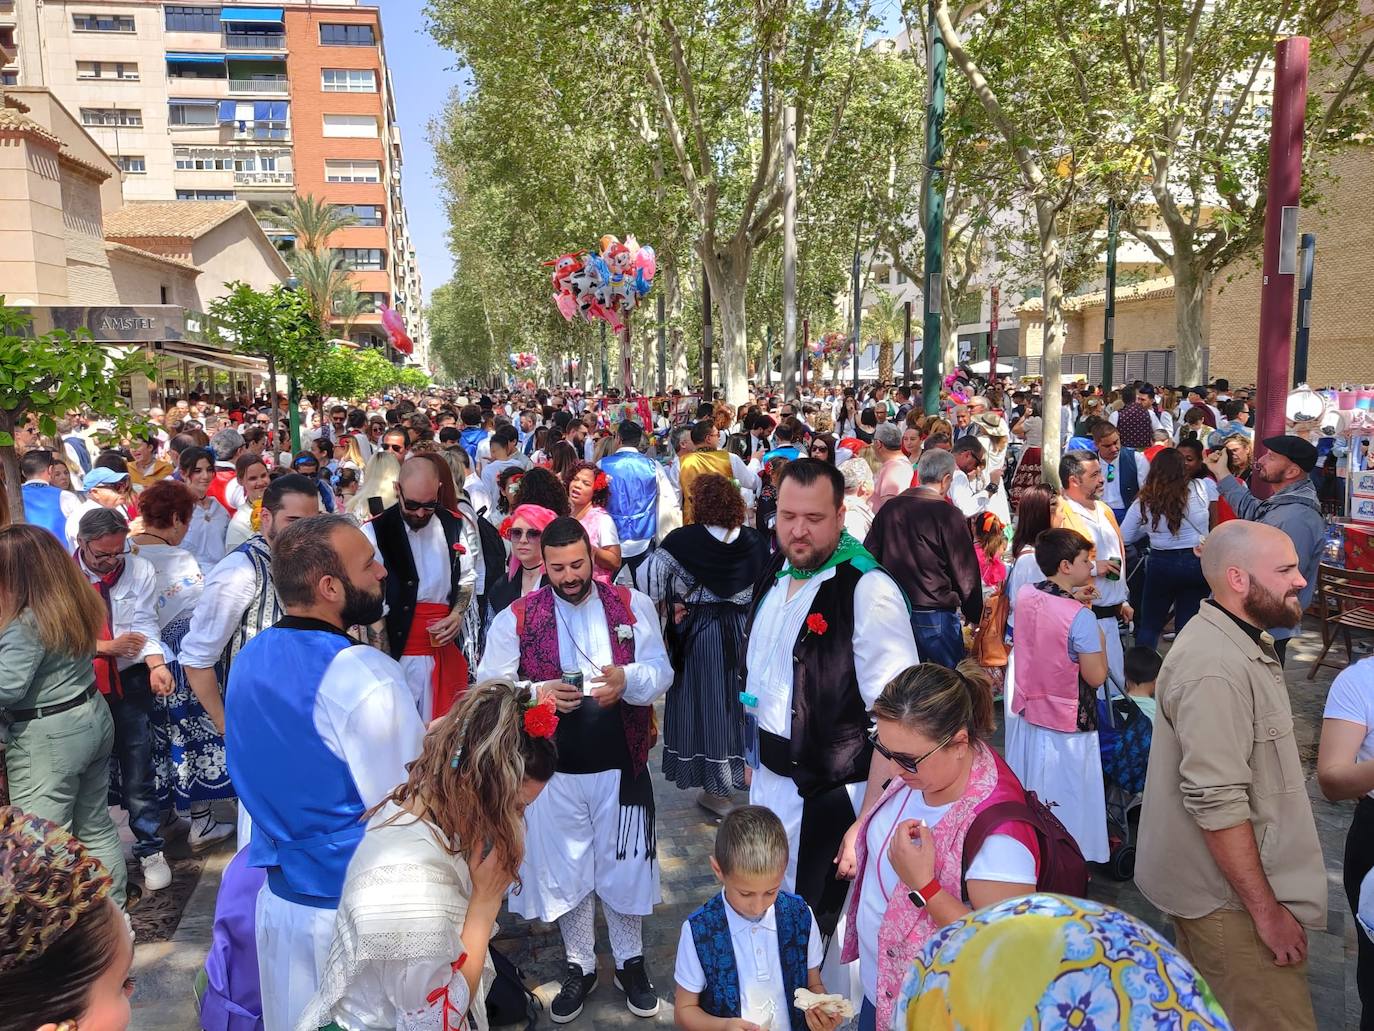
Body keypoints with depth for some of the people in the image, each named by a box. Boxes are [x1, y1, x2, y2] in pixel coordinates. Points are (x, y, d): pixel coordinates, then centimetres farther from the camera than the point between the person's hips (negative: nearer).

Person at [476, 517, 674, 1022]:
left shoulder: (632, 605, -2)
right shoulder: (515, 618, -4)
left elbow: (661, 672, -4)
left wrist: (628, 679, -26)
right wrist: (538, 693, -23)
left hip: (622, 766, 0)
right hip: (552, 770, 0)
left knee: (625, 866, 12)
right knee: (564, 871, 13)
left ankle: (630, 961, 35)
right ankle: (579, 966, 36)